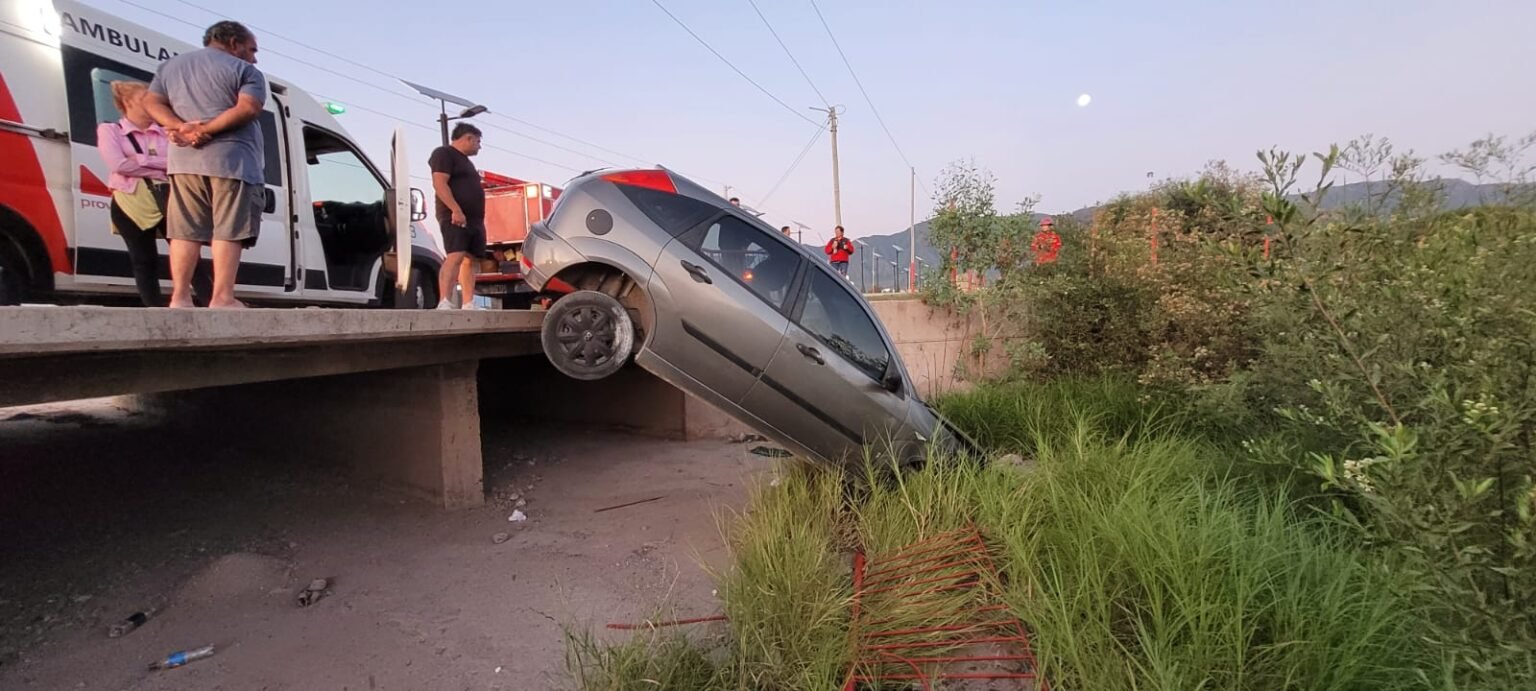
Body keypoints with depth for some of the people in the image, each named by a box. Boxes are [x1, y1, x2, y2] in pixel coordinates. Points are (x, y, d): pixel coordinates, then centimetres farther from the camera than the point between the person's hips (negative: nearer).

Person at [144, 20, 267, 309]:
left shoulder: (170, 65, 23)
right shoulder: (245, 70, 3)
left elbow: (153, 103, 13)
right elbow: (249, 108, -13)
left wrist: (182, 127, -2)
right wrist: (205, 129, -11)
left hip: (185, 160, 5)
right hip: (232, 160, -5)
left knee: (186, 231, 6)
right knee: (228, 231, -8)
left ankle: (180, 296, 3)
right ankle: (222, 297, -13)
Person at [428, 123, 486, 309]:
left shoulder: (465, 160, 27)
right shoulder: (444, 153, -2)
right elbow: (439, 184, -14)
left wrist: (479, 220, 21)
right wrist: (456, 210, -24)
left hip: (474, 219, 9)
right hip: (455, 217, -9)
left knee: (469, 259, 3)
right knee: (455, 256, -21)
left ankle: (468, 305, 0)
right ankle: (444, 303, -29)